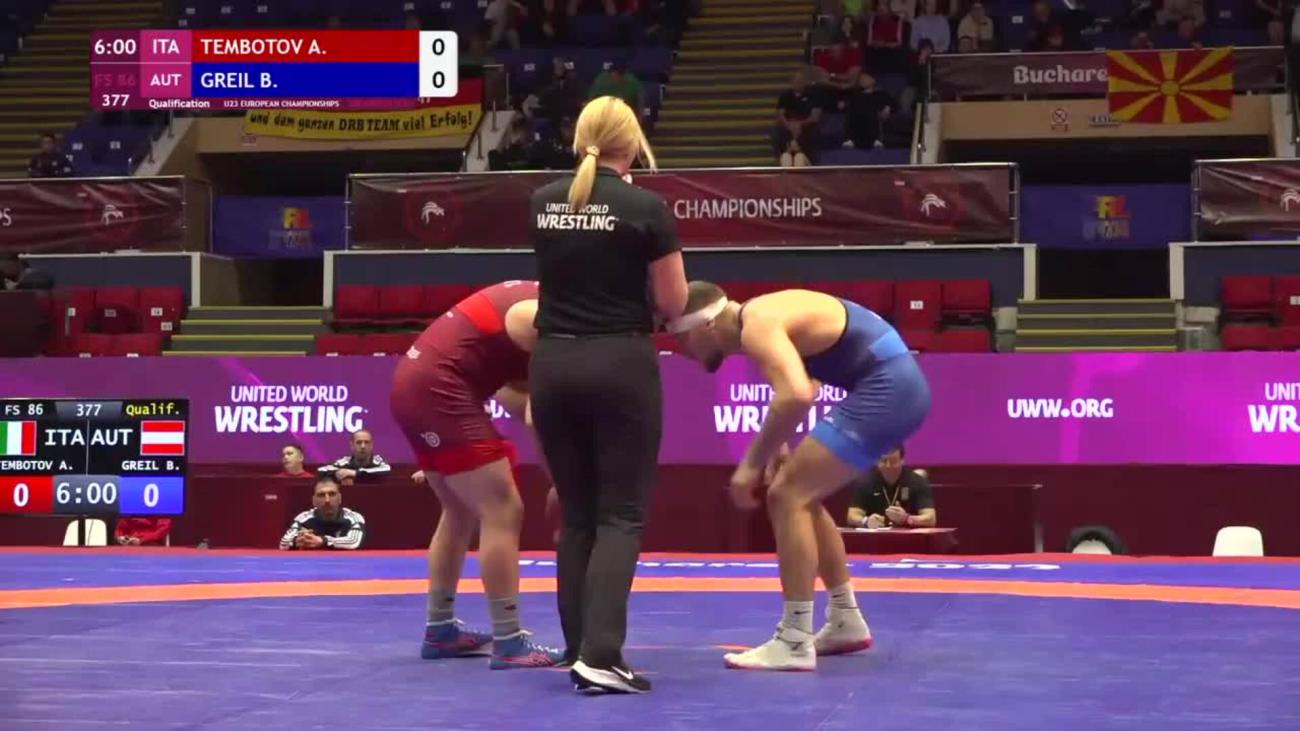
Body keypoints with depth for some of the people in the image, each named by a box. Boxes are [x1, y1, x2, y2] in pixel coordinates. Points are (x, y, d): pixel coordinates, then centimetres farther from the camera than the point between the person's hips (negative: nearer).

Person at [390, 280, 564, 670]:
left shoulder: (533, 304, 14)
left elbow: (509, 384, 12)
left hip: (416, 382, 11)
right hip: (437, 389, -11)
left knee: (462, 513, 20)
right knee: (502, 512, -9)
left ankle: (439, 631, 27)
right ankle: (508, 644, -8)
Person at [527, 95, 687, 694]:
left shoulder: (543, 202, 5)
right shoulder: (645, 208, -9)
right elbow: (673, 303, -4)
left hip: (553, 364, 4)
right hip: (620, 364, -4)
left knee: (577, 516, 13)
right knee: (621, 516, 0)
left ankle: (580, 650, 14)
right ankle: (600, 657, -13)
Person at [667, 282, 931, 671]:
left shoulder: (756, 327, -17)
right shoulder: (762, 317, 14)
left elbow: (797, 396, -34)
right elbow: (800, 384, 30)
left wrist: (752, 463, -24)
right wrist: (778, 445, 17)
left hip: (885, 389, -10)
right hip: (896, 384, 10)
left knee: (788, 497, -11)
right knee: (802, 496, 18)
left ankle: (794, 643, -10)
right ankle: (846, 622, 27)